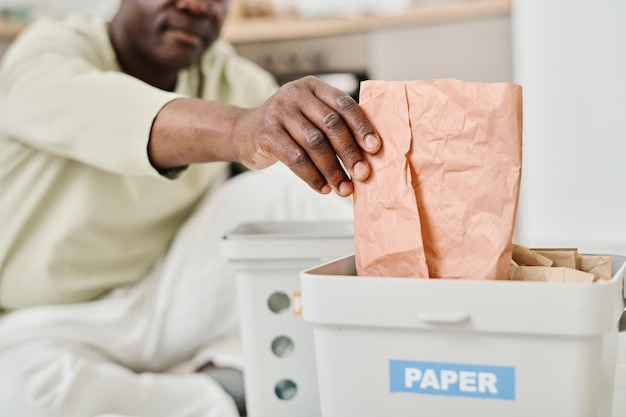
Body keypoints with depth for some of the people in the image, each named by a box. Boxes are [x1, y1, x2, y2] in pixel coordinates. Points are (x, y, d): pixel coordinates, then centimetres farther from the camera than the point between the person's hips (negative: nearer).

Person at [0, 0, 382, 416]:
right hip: (57, 321, -3)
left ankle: (229, 374, -11)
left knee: (307, 176, -12)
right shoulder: (48, 50, -14)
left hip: (175, 291, 3)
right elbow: (92, 107, -38)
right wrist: (239, 129, -56)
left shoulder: (231, 77, 2)